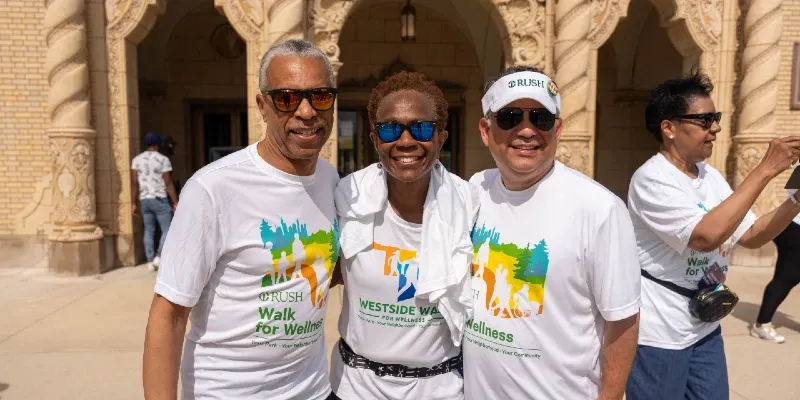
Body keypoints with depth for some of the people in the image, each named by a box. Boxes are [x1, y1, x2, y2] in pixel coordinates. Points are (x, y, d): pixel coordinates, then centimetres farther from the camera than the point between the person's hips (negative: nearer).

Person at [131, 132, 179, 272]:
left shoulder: (137, 159, 5)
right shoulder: (163, 159, -9)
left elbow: (134, 183, 2)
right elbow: (168, 184, -11)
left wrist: (134, 203, 7)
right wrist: (175, 203, -8)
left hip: (145, 200, 5)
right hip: (160, 200, -5)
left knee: (149, 231, 12)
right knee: (167, 230, 3)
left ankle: (150, 262, 11)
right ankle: (159, 257, -10)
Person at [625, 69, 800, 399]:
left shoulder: (711, 176, 5)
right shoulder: (651, 180, -20)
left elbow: (752, 236, 10)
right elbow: (706, 235, -31)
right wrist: (765, 170, -26)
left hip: (705, 327, 7)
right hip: (659, 334, -7)